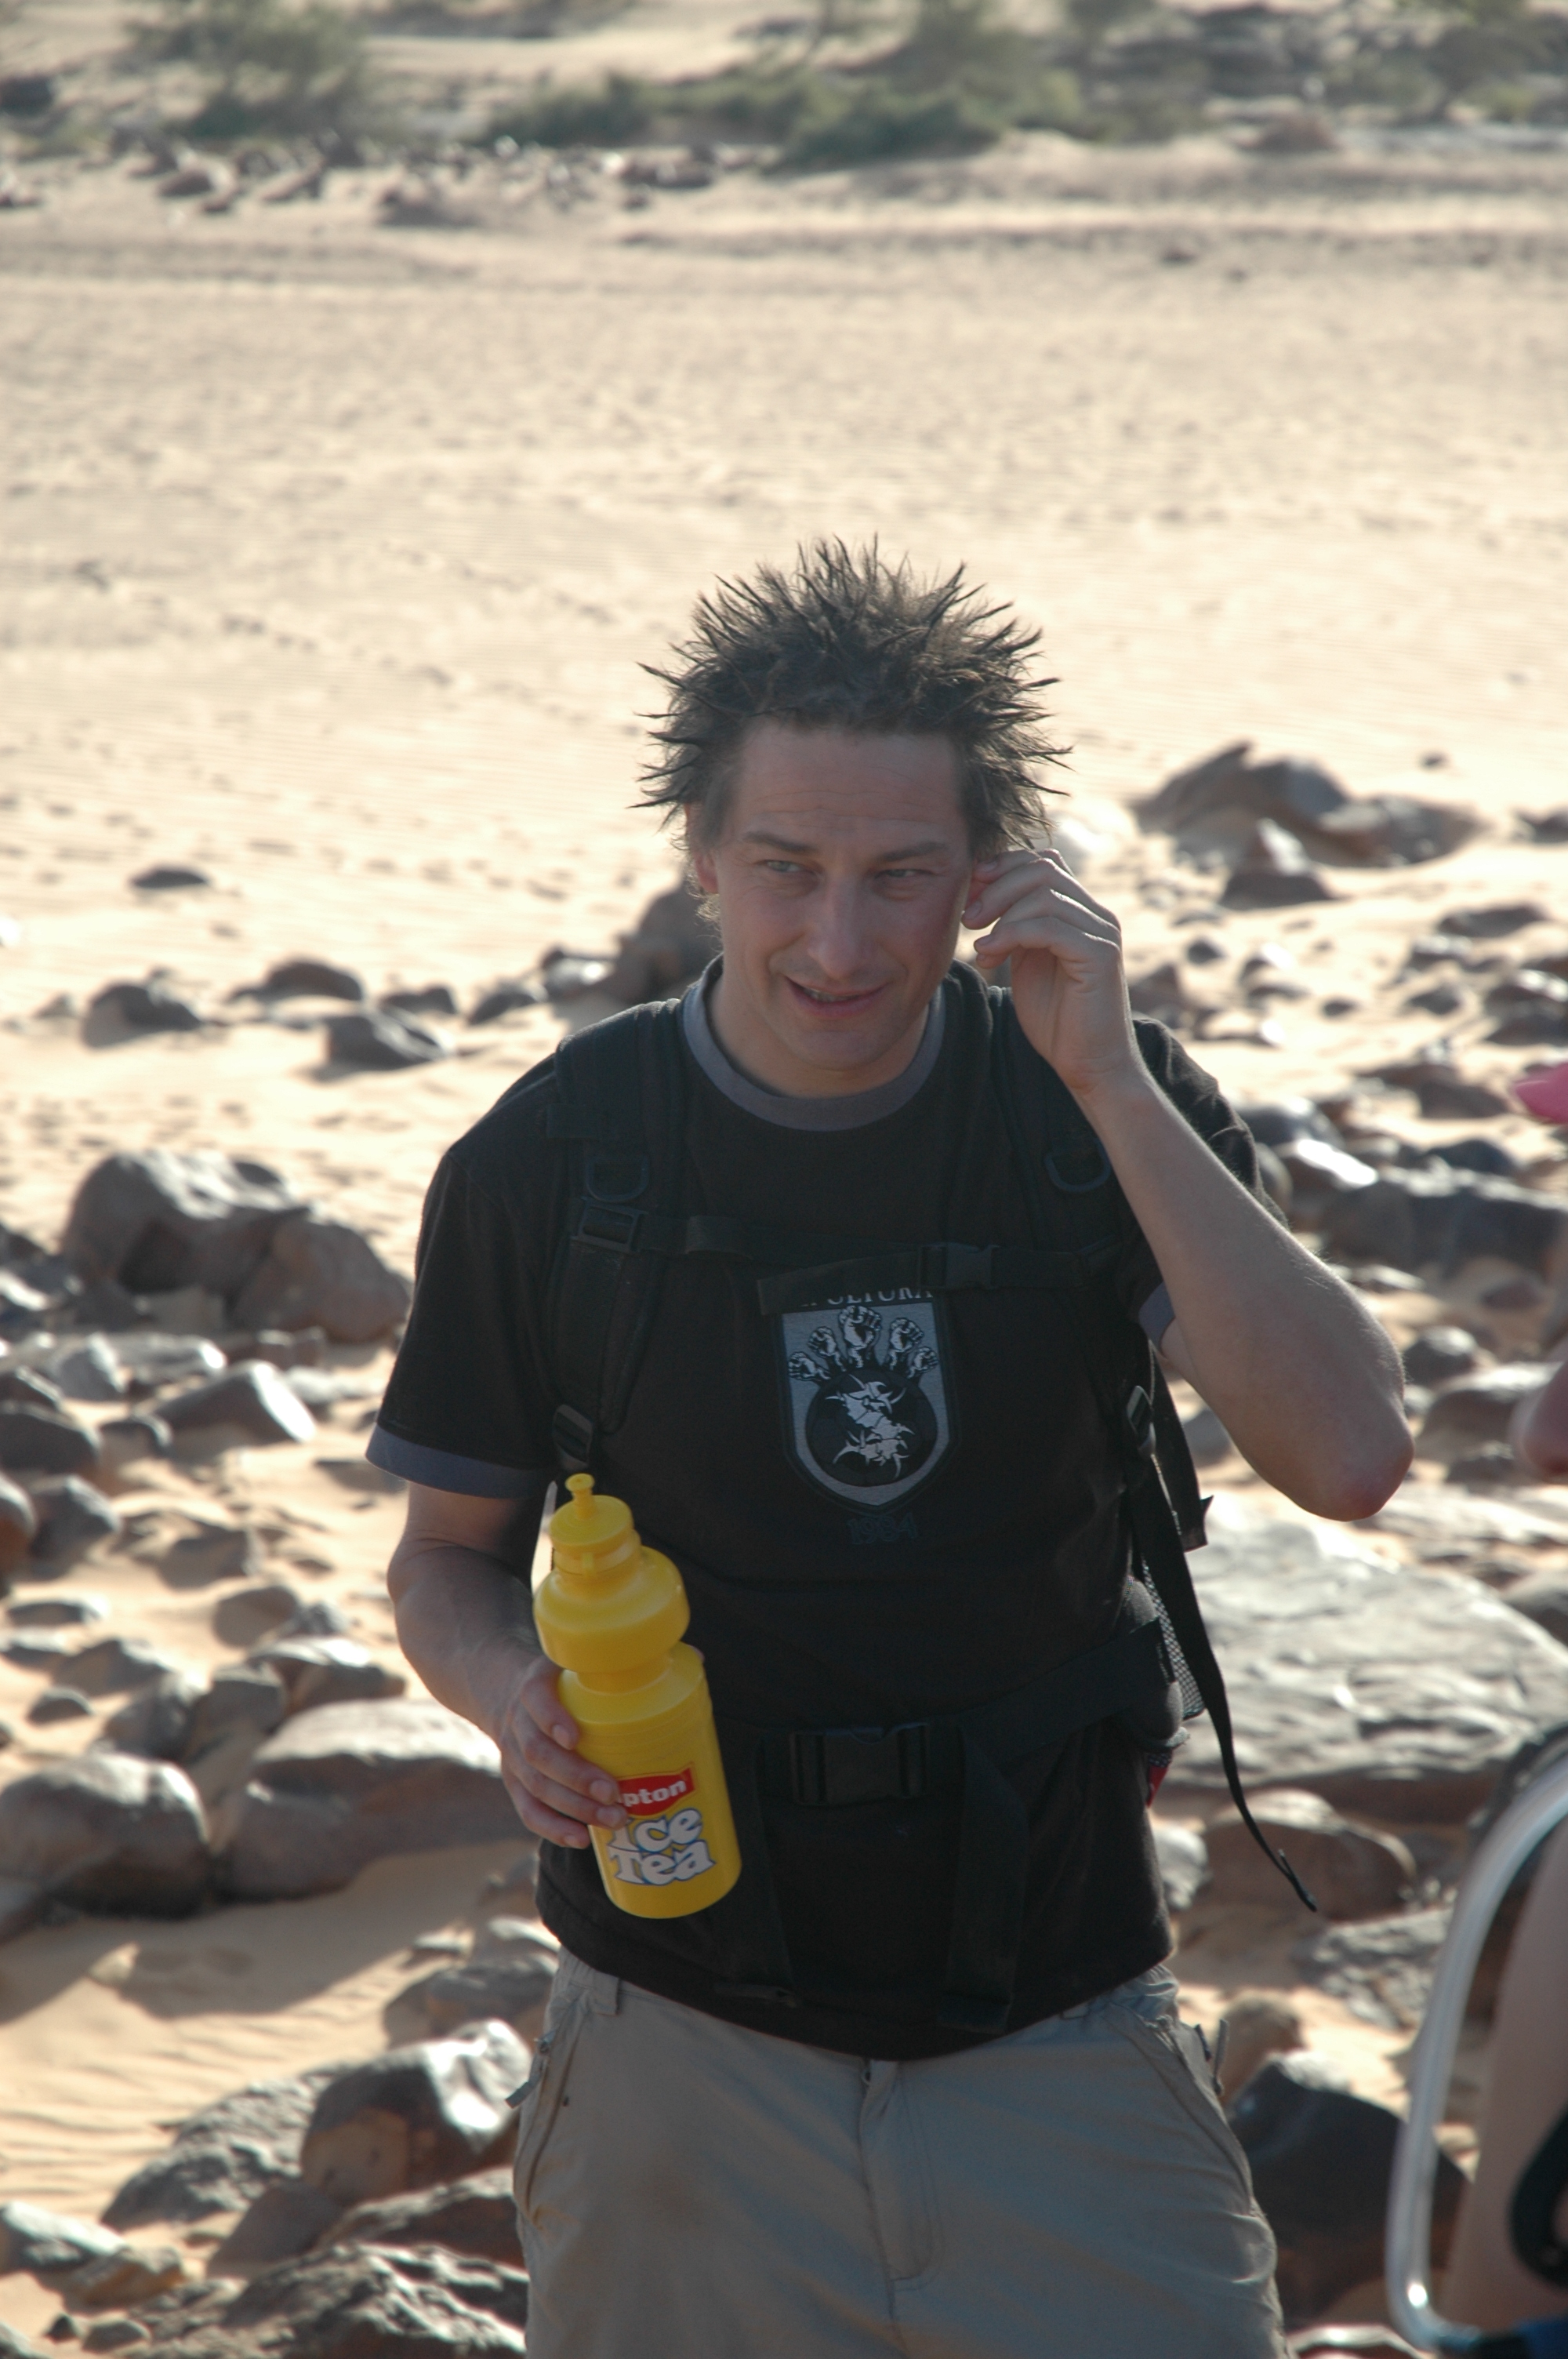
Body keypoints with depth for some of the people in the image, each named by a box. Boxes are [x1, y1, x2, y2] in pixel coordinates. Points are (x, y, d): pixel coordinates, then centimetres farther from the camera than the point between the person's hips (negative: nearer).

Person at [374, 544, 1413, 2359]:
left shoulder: (1099, 1115, -4)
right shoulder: (546, 1166, -4)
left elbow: (1347, 1458, -17)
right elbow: (449, 1555, 7)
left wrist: (1111, 1083, -21)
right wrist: (517, 1698, -16)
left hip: (1058, 2051, 0)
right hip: (693, 2052, 0)